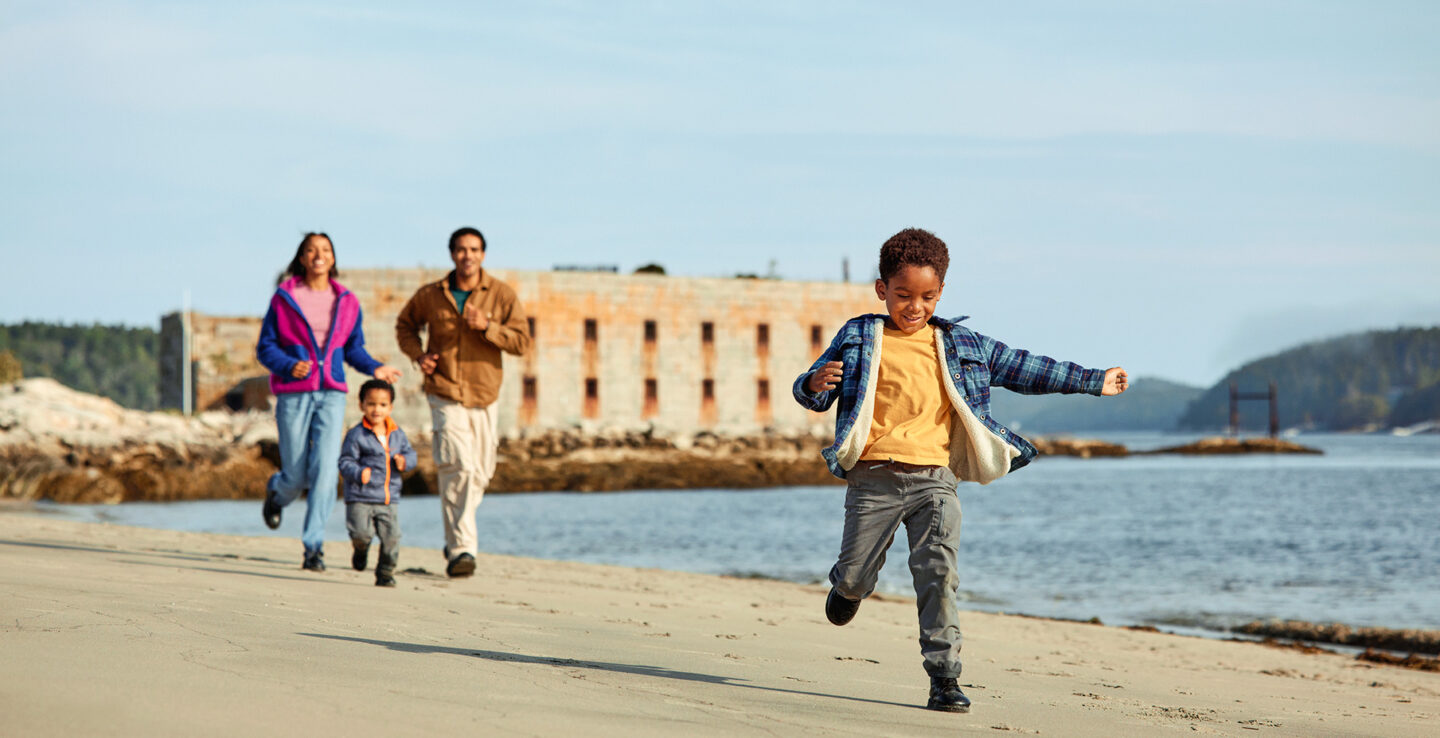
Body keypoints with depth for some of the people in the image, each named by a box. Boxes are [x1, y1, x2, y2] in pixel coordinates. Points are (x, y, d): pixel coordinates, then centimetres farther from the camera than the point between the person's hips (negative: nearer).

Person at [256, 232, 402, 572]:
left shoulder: (347, 302, 9)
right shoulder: (284, 298, 2)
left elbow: (353, 348, 19)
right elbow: (265, 347, 4)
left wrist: (375, 368, 0)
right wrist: (289, 365, -16)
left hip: (331, 394, 2)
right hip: (293, 394, -1)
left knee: (325, 470, -13)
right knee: (297, 474, 2)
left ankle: (314, 545, -7)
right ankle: (276, 493, 41)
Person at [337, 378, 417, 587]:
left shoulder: (397, 434, 10)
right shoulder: (356, 435, -6)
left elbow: (410, 453, 18)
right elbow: (345, 462, -8)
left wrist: (404, 460, -6)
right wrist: (359, 473, -27)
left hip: (389, 499, 4)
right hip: (360, 497, -4)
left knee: (392, 537, -3)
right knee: (362, 533, -15)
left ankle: (385, 574, 15)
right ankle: (361, 548, 22)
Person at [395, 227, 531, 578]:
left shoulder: (502, 295, 0)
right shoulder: (430, 295, 2)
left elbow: (522, 342, -3)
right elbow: (405, 324, 20)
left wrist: (487, 326, -18)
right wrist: (418, 355, 1)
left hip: (483, 396, 2)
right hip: (445, 394, -2)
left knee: (479, 473, 10)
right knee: (458, 466, -18)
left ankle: (456, 533, 36)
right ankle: (461, 548, -17)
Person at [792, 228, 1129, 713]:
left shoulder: (961, 346, 13)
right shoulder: (859, 340, 6)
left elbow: (1022, 369, 20)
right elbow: (809, 394, 6)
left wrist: (1093, 381, 22)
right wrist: (816, 384, -20)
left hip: (934, 478, 1)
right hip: (874, 476, -1)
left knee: (938, 572, -13)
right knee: (855, 577, 4)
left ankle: (944, 677, -9)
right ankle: (847, 586, 43)